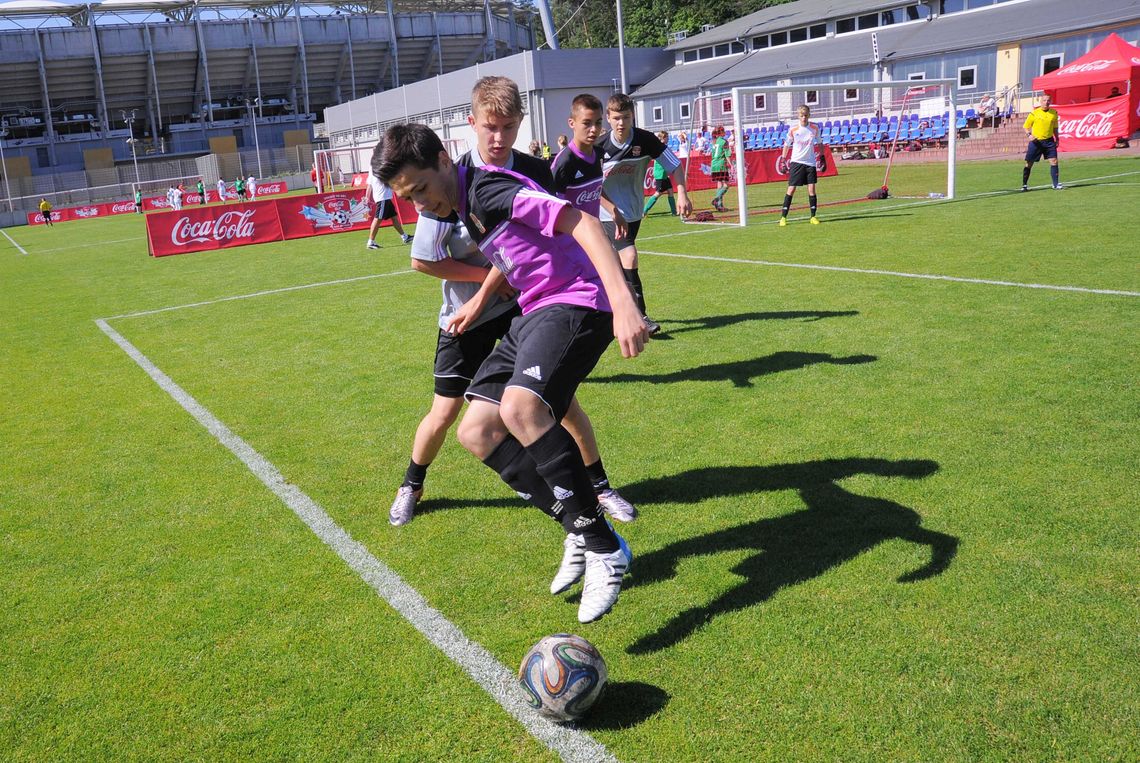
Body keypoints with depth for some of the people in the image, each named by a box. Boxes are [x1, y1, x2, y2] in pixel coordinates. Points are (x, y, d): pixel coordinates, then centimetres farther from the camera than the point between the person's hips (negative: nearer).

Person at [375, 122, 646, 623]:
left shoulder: (487, 189, -15)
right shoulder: (463, 205, 15)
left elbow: (580, 223, -25)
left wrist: (623, 303, -36)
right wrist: (479, 300, 35)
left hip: (577, 303, -10)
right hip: (535, 313, 10)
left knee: (519, 408, -34)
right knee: (477, 431, 0)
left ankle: (604, 548, -21)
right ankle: (579, 530, 4)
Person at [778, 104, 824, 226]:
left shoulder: (815, 128, 1)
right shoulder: (793, 129, -3)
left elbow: (819, 144, 14)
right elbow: (787, 145, 6)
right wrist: (783, 161, 1)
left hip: (810, 163, 1)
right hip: (796, 162, -1)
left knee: (811, 189, -3)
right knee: (791, 189, -4)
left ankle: (813, 216, 5)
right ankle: (783, 217, 0)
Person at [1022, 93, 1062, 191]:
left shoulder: (1054, 113, 6)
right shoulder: (1034, 113, -4)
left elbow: (1055, 127, 17)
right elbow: (1026, 127, 2)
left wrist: (1057, 139, 12)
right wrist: (1029, 135, -15)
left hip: (1049, 141, 2)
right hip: (1035, 141, -2)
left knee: (1054, 161, -7)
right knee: (1029, 164, 1)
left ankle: (1056, 184, -2)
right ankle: (1024, 185, 13)